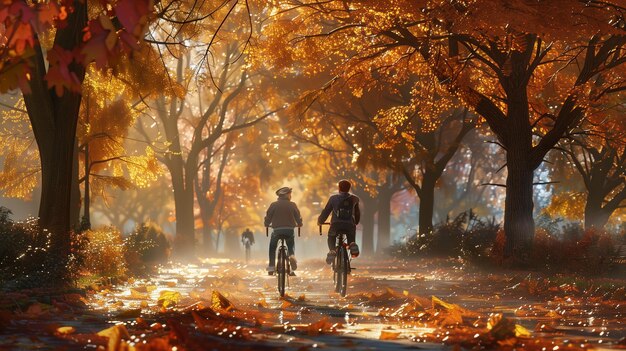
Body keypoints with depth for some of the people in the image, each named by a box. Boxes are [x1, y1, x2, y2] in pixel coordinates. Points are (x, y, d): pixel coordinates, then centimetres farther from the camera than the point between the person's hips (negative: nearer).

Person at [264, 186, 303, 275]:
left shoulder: (274, 205, -1)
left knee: (272, 248, 20)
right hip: (289, 230, 0)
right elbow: (298, 217, 4)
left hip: (276, 229, 0)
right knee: (291, 246, 26)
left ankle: (271, 267, 11)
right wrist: (299, 224, 25)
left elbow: (268, 217, 3)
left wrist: (267, 224, 23)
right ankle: (292, 255, -5)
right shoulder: (292, 205, 0)